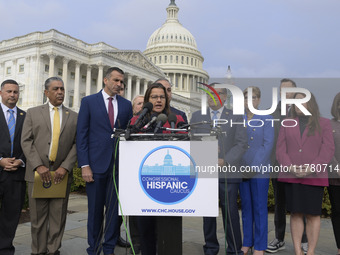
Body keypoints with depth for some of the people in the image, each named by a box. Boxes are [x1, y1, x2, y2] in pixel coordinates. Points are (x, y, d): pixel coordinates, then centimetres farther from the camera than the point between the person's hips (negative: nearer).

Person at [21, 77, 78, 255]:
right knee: (38, 216, 6)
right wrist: (38, 166, -11)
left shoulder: (73, 117, 10)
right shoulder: (33, 113, 9)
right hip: (38, 173, 0)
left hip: (62, 174, 1)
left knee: (58, 216, 5)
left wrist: (65, 167, -10)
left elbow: (76, 145, 3)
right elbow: (26, 141, 0)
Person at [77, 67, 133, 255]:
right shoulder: (89, 102, 3)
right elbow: (81, 135, -1)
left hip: (119, 164, 2)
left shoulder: (126, 104, 10)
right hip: (96, 164, -2)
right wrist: (84, 165, -8)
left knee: (114, 209, 7)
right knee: (95, 210, 7)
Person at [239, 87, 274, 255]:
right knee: (246, 208, 10)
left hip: (260, 170, -3)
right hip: (242, 170, 4)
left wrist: (254, 166, -13)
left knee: (259, 208, 1)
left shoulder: (266, 119, 1)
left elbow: (268, 144, -6)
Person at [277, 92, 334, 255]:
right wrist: (289, 166, -11)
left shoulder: (324, 124, 8)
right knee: (296, 213, 4)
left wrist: (313, 167, -14)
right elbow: (280, 149, 7)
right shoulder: (287, 124, 14)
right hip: (291, 176, 2)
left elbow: (328, 149, -1)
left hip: (314, 177, -2)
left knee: (313, 214, 2)